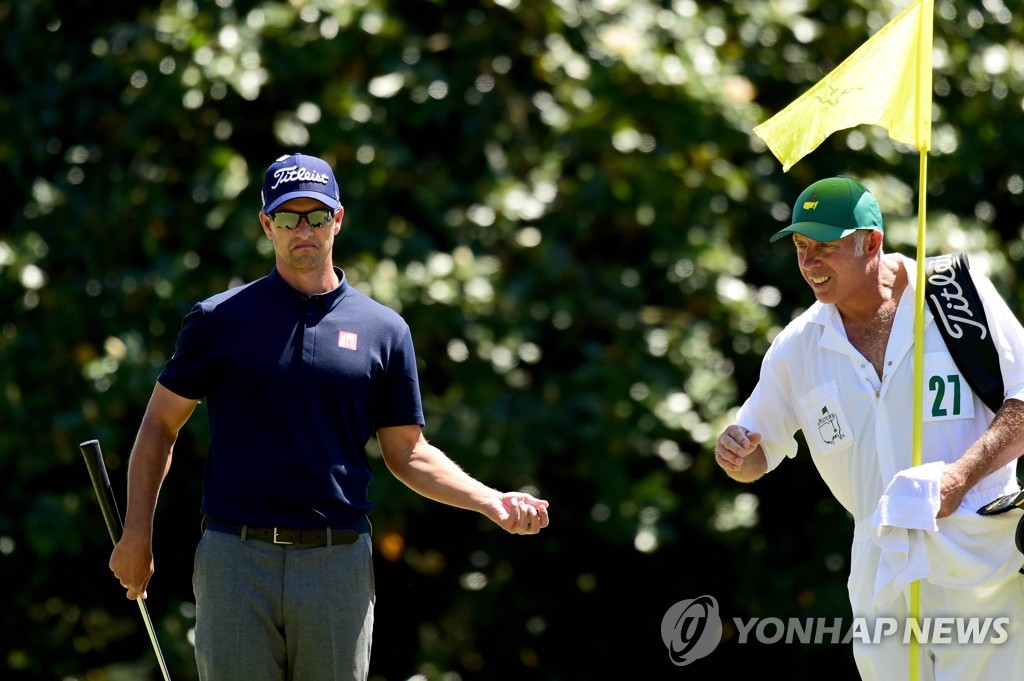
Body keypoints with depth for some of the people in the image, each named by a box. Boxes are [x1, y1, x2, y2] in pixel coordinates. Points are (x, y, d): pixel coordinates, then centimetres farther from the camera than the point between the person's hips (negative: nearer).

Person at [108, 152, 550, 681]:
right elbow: (161, 424, 11)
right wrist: (137, 533, 3)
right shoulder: (219, 320, 5)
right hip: (236, 558, -1)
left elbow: (407, 452, 12)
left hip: (340, 563, 1)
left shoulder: (384, 330, 8)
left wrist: (493, 502, -2)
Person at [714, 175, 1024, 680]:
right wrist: (736, 454, -7)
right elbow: (757, 457, 18)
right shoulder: (798, 346, 9)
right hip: (880, 577, 4)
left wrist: (961, 476, -19)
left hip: (979, 565, -4)